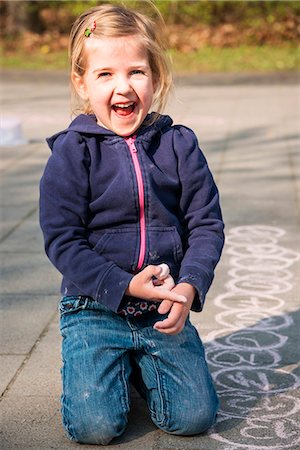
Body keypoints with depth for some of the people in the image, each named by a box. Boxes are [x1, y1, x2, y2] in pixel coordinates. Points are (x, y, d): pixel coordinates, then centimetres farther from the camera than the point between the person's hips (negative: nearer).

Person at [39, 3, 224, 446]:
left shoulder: (179, 144, 0)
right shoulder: (72, 152, -7)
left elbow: (206, 224, 1)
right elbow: (62, 239, -10)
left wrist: (189, 286, -15)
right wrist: (125, 286, -19)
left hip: (165, 307, 2)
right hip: (94, 308, -2)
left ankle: (139, 364, 24)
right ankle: (112, 367, 19)